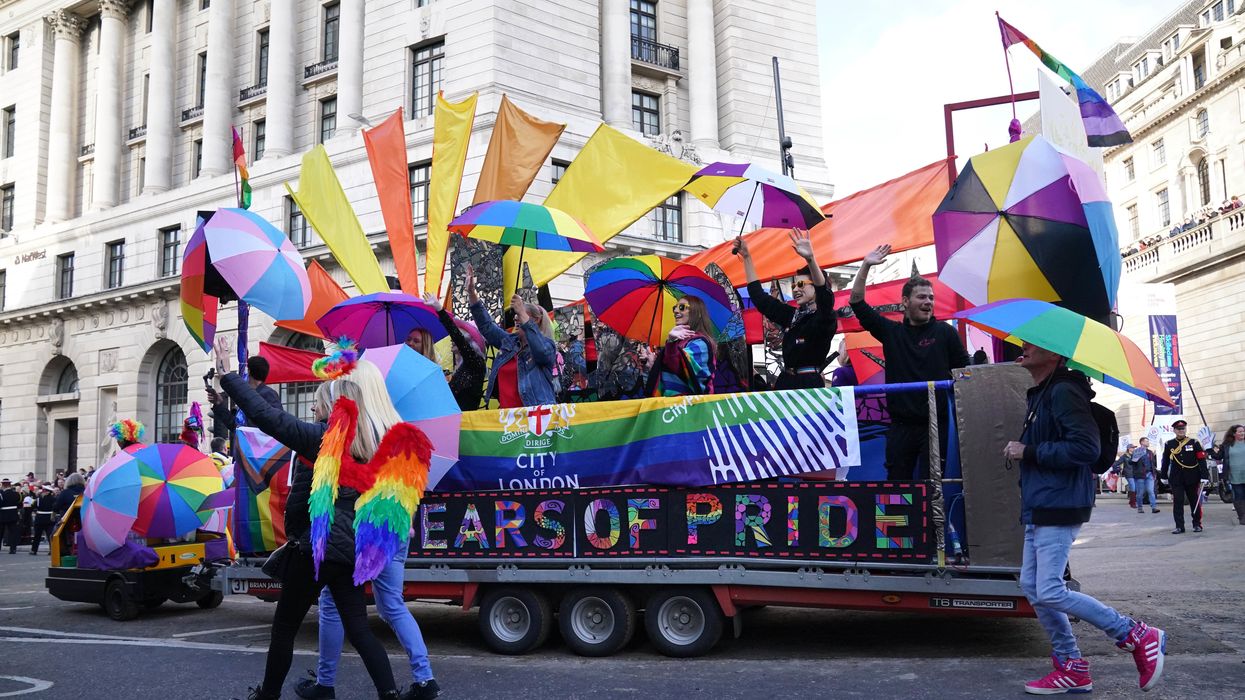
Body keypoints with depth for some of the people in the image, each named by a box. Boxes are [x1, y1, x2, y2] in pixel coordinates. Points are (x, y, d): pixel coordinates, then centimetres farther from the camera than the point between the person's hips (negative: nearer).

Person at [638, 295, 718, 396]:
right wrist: (653, 364, 17)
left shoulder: (699, 342, -4)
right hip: (670, 399, 8)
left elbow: (679, 367, -22)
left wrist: (671, 341, -32)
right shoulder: (681, 340, 22)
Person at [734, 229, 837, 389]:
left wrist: (810, 259, -39)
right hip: (785, 382, 6)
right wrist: (746, 257, 18)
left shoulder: (825, 318, -3)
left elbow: (825, 295, -24)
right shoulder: (791, 315, 15)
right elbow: (759, 296, 20)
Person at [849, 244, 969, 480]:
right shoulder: (891, 332, 7)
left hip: (936, 424, -2)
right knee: (896, 483, 5)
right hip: (901, 425, 2)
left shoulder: (945, 332, 3)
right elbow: (857, 303, 4)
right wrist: (865, 266, -3)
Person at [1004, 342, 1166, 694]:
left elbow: (1086, 448, -24)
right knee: (1032, 586, 9)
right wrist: (1022, 451, 6)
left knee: (1050, 592, -11)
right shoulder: (1039, 394, 16)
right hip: (1038, 508, 10)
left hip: (1058, 510, -10)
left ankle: (1139, 636, 4)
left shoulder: (1063, 391, -15)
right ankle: (1072, 668, 18)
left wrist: (1028, 452, -19)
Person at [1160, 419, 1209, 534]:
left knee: (1195, 502, 7)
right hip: (1176, 479, 1)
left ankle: (1197, 524, 21)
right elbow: (1165, 461, 11)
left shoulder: (1194, 443, -1)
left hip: (1192, 479, -1)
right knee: (1177, 502, -4)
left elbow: (1202, 460, -3)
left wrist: (1204, 476, -9)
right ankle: (1179, 527, 0)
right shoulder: (1169, 445, 5)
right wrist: (1164, 476, 12)